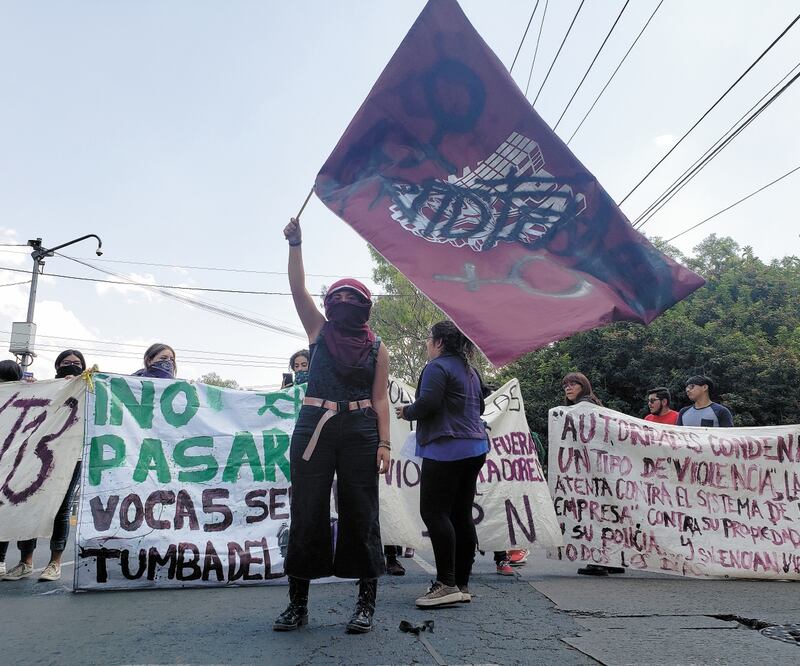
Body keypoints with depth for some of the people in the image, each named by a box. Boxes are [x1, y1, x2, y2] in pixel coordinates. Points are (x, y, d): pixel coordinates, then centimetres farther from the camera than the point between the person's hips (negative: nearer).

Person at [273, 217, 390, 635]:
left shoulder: (377, 347, 8)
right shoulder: (319, 331, 10)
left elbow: (380, 398, 4)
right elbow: (297, 287, 0)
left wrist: (384, 443, -4)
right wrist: (295, 244, -9)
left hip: (360, 432, 0)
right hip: (314, 427, 1)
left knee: (359, 513, 3)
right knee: (307, 512, 3)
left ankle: (366, 601, 12)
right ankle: (298, 601, 14)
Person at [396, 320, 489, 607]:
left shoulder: (437, 367, -8)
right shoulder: (470, 371, 20)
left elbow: (426, 404, -18)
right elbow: (479, 406, 28)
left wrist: (406, 411, 0)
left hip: (446, 449, -9)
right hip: (474, 448, 9)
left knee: (434, 511, -8)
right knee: (462, 515, 9)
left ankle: (446, 584, -11)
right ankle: (462, 585, 12)